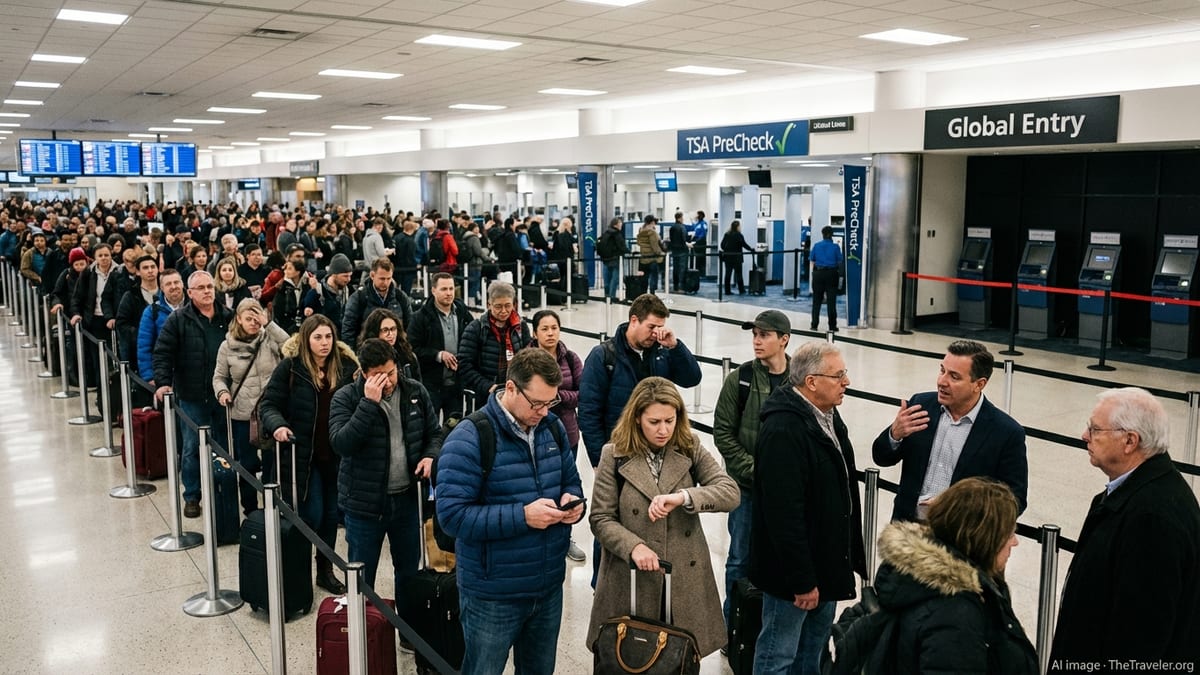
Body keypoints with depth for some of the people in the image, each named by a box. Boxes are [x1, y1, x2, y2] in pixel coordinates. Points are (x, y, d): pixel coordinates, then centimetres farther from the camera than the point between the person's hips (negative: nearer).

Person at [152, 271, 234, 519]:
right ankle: (192, 497, 19)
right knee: (192, 448, 5)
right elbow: (162, 353, -6)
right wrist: (163, 382, -19)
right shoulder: (178, 319, -3)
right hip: (192, 397, -2)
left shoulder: (228, 317, 5)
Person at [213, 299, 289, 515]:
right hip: (242, 415, 0)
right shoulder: (227, 346, 1)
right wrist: (222, 391, -10)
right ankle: (250, 509, 25)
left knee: (274, 462, 8)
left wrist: (268, 324, -21)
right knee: (247, 464, 10)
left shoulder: (269, 339, -2)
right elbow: (219, 376, 10)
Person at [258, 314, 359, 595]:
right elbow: (269, 404, -6)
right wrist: (277, 425, -24)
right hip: (302, 455, -3)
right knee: (310, 515, -2)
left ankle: (326, 570, 31)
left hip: (336, 455, 3)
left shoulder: (346, 365, 0)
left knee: (331, 514, 14)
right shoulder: (290, 366, -7)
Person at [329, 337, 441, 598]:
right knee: (361, 576, 11)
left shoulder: (415, 392, -1)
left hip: (407, 497, 3)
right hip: (364, 501, -3)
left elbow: (435, 432, 11)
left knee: (409, 569, 20)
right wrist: (369, 403, -28)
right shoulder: (346, 398, -11)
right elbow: (341, 444, -25)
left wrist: (430, 456, -10)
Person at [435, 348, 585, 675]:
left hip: (549, 587, 6)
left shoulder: (552, 428, 2)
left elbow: (570, 481, 14)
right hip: (493, 596, -6)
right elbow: (452, 515, -24)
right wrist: (522, 515, -29)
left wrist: (573, 501, -11)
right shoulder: (469, 440, -20)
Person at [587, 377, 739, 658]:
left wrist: (683, 497, -27)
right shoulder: (614, 455, -4)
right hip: (632, 580, -1)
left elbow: (731, 492, -11)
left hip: (684, 579, 2)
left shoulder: (691, 449, 0)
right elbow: (601, 518, -4)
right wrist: (633, 546, -22)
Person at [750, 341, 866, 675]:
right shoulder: (782, 431, -26)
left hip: (827, 562, 9)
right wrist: (801, 580, -23)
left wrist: (849, 557, 16)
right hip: (795, 571, -9)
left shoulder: (828, 415, 6)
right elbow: (784, 514, -27)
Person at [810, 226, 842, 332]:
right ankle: (832, 326, 6)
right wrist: (839, 271, 14)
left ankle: (814, 325, 10)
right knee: (831, 301, 3)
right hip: (831, 274, -2)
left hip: (818, 273, 2)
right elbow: (839, 262, -4)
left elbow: (812, 261, 4)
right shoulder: (835, 247, -5)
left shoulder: (816, 246, 1)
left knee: (816, 300, 9)